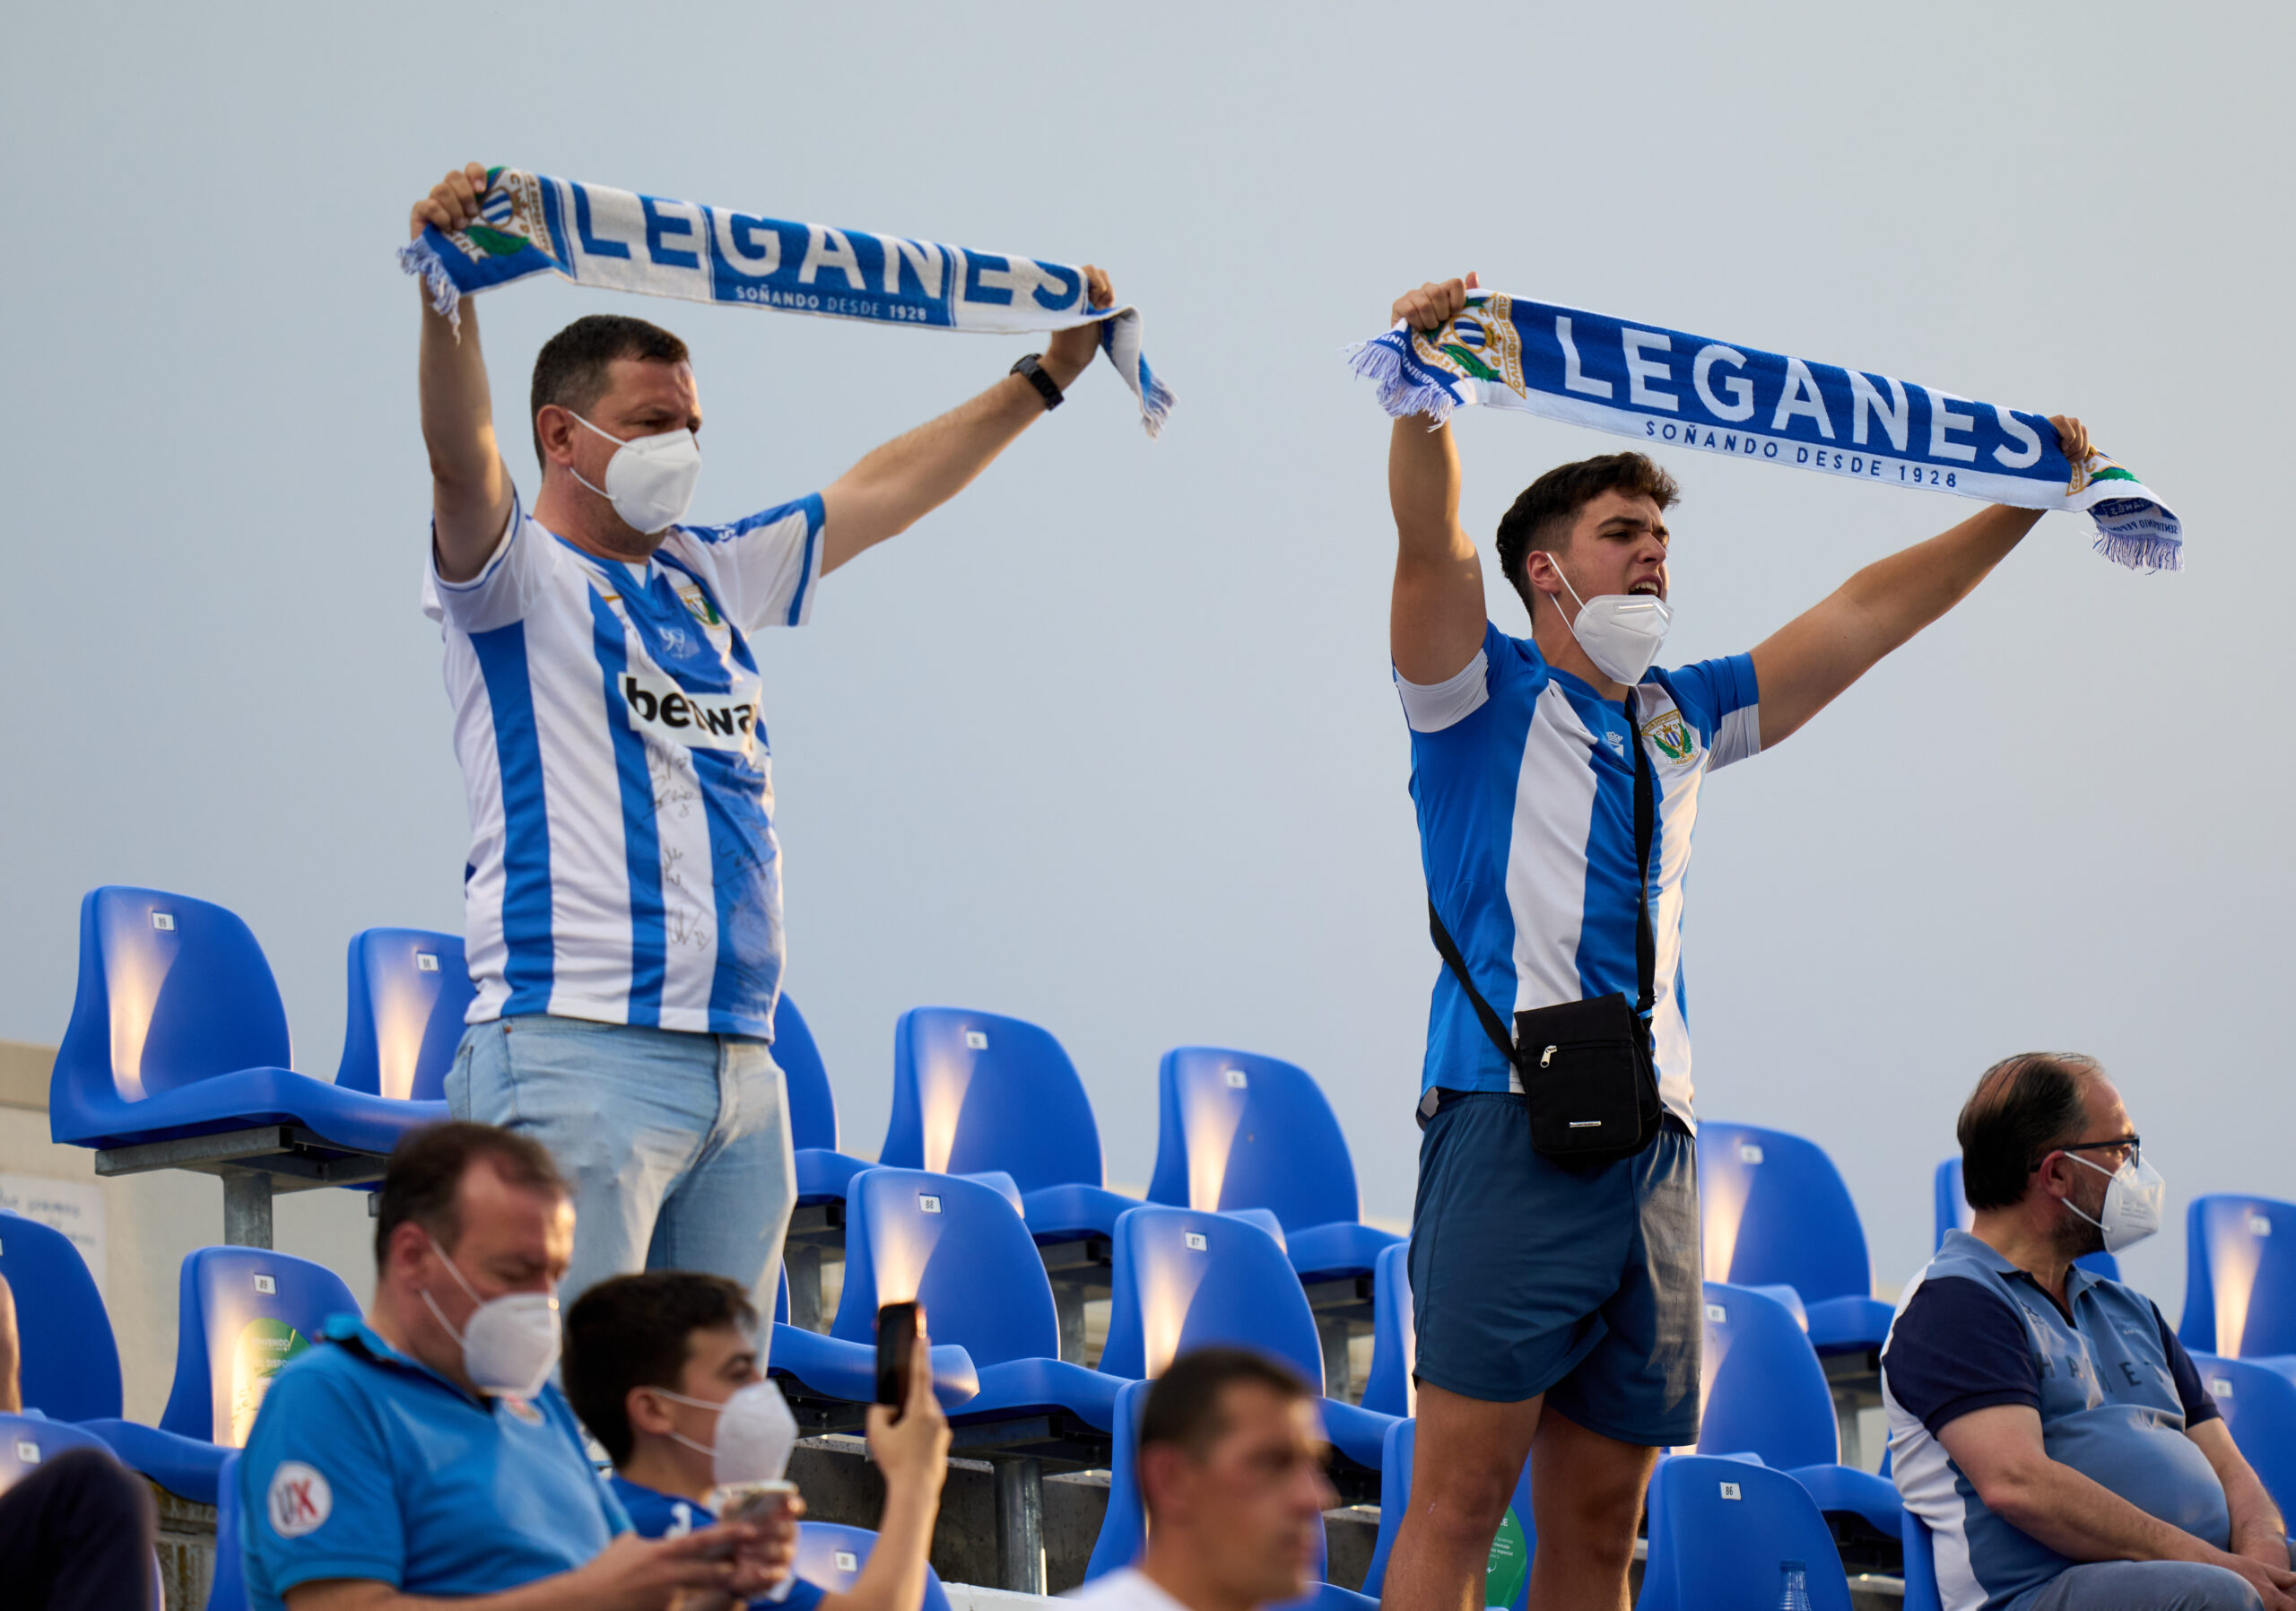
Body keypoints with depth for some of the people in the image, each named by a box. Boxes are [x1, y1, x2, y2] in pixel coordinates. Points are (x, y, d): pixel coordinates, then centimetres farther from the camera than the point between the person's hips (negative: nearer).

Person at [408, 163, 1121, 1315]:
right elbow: (461, 458, -18)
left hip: (740, 1070, 8)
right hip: (578, 1053, -8)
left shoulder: (709, 576, 22)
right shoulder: (520, 580, 2)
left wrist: (1044, 378, 35)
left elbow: (878, 496, 31)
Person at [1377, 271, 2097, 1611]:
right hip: (1511, 1120, -6)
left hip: (1656, 1142, 6)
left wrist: (2026, 502, 23)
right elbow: (1431, 542, -11)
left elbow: (1864, 618, 26)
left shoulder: (1682, 719, 23)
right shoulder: (1483, 694, 6)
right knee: (1463, 1489, -13)